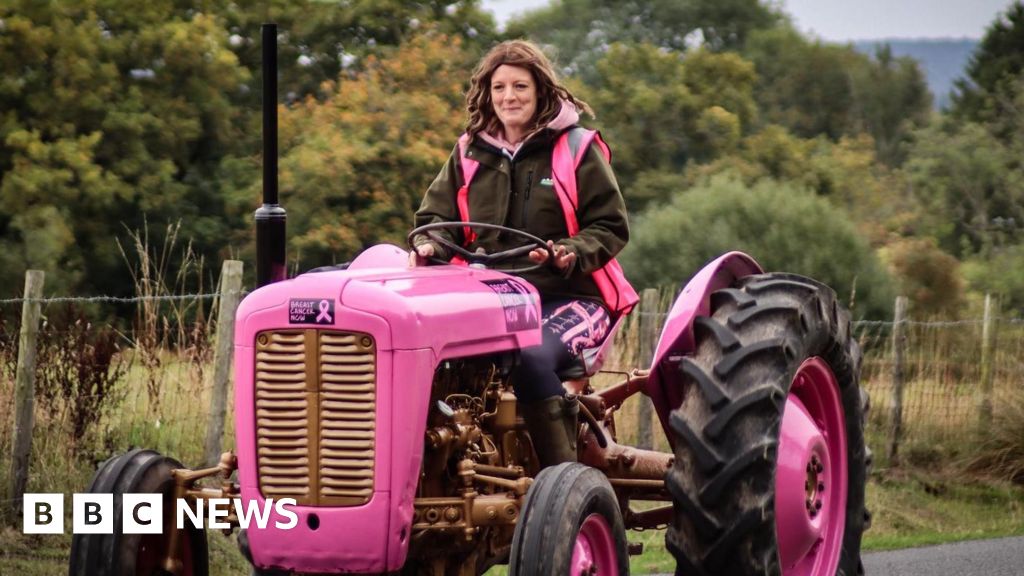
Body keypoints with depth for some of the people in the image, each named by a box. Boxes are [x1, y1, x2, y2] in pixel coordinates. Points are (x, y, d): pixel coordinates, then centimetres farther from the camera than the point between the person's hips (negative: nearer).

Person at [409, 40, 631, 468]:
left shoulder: (575, 149, 2)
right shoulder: (470, 152, 13)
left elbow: (610, 226, 1)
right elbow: (438, 216, 13)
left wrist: (572, 253, -19)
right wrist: (429, 245, -11)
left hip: (564, 298, -4)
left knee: (532, 356, -36)